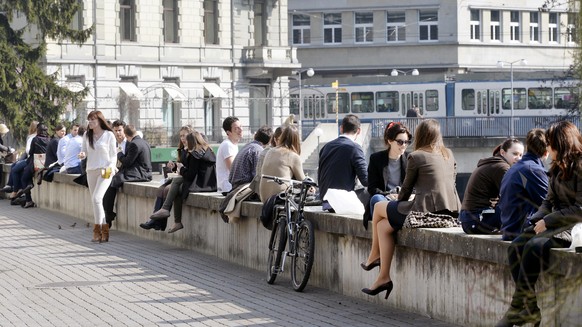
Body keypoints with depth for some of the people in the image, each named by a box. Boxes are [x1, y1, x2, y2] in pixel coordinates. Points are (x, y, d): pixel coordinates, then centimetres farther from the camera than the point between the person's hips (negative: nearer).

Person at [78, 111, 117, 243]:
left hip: (105, 171, -6)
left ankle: (98, 230, -13)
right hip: (91, 171, 6)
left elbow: (114, 155, 1)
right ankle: (104, 230, 14)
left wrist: (110, 168, -12)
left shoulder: (109, 135, -3)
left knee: (96, 198, -19)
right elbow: (84, 151, 14)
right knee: (95, 201, 6)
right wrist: (82, 154, -9)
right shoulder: (87, 135, 9)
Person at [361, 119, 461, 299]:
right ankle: (383, 277, 14)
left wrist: (400, 202, 25)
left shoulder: (416, 157, -5)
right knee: (384, 225, 18)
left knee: (379, 208, 16)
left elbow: (406, 188, 3)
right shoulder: (449, 155, 14)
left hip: (427, 210, -7)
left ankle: (374, 256, 33)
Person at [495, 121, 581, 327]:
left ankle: (518, 307, -18)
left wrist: (548, 221, -17)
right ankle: (531, 309, -17)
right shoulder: (558, 168, 17)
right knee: (516, 246, -14)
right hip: (556, 223, 9)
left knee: (534, 247, -29)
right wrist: (537, 219, 0)